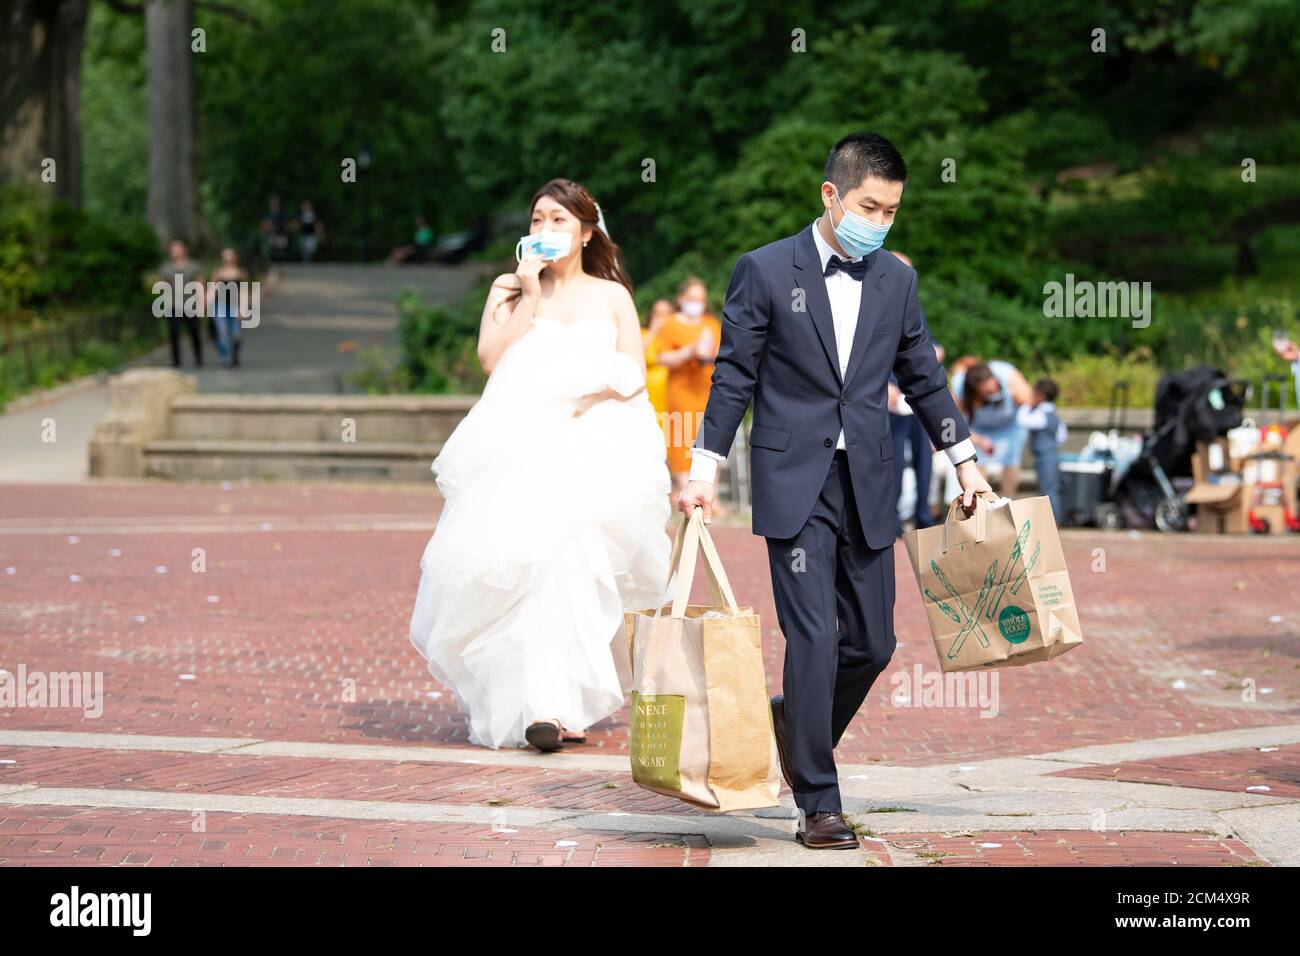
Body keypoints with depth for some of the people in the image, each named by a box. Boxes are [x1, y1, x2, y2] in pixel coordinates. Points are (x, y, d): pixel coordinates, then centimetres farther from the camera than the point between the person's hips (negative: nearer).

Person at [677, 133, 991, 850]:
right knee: (813, 640, -9)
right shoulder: (764, 271, -3)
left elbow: (923, 377, 18)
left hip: (867, 487, 4)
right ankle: (818, 805, -2)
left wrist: (965, 462, 18)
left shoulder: (896, 280, 9)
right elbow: (734, 378, 0)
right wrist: (704, 470, -4)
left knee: (872, 644, 4)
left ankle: (795, 725, 33)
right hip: (795, 485, -4)